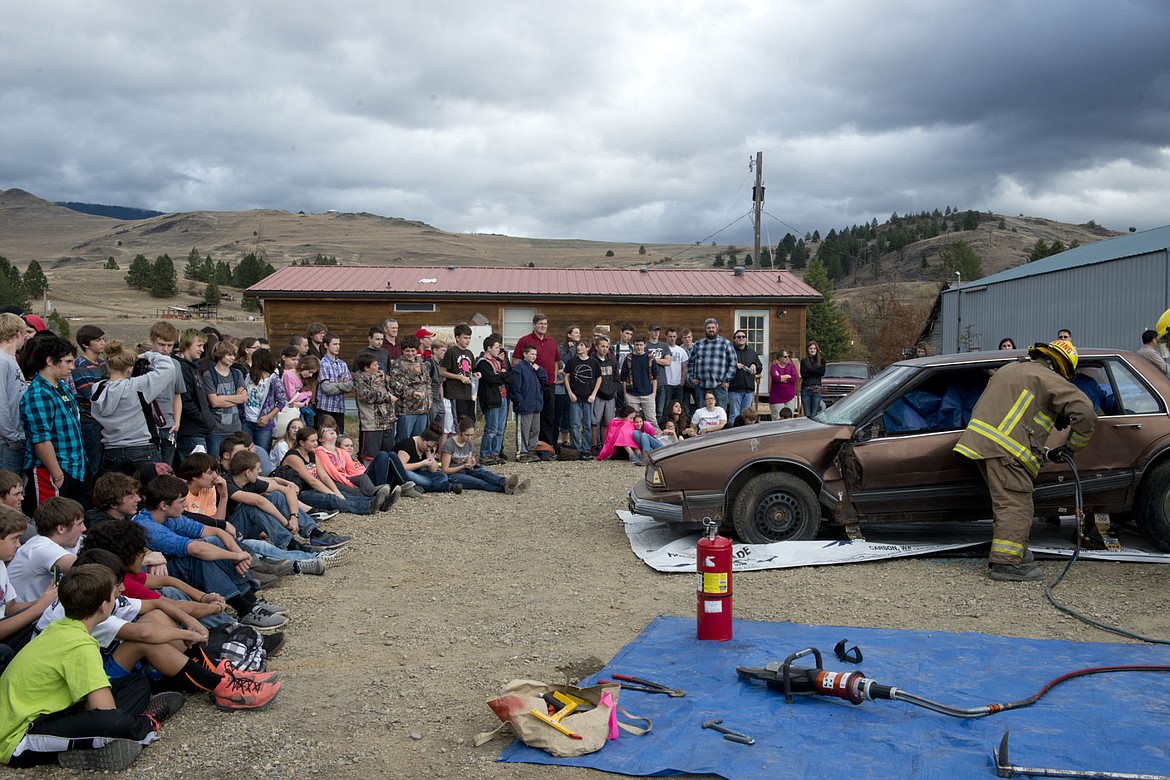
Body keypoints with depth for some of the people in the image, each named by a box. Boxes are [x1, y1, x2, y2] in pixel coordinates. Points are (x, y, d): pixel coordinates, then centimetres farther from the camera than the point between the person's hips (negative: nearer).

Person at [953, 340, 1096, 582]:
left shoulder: (1010, 369, 27)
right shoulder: (1048, 379, 0)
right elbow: (1085, 411, -9)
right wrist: (1072, 446, 5)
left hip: (979, 439, 9)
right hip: (1004, 448, -9)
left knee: (1006, 501, 19)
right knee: (1015, 505, -8)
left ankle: (1015, 551, 27)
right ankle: (1006, 562, -12)